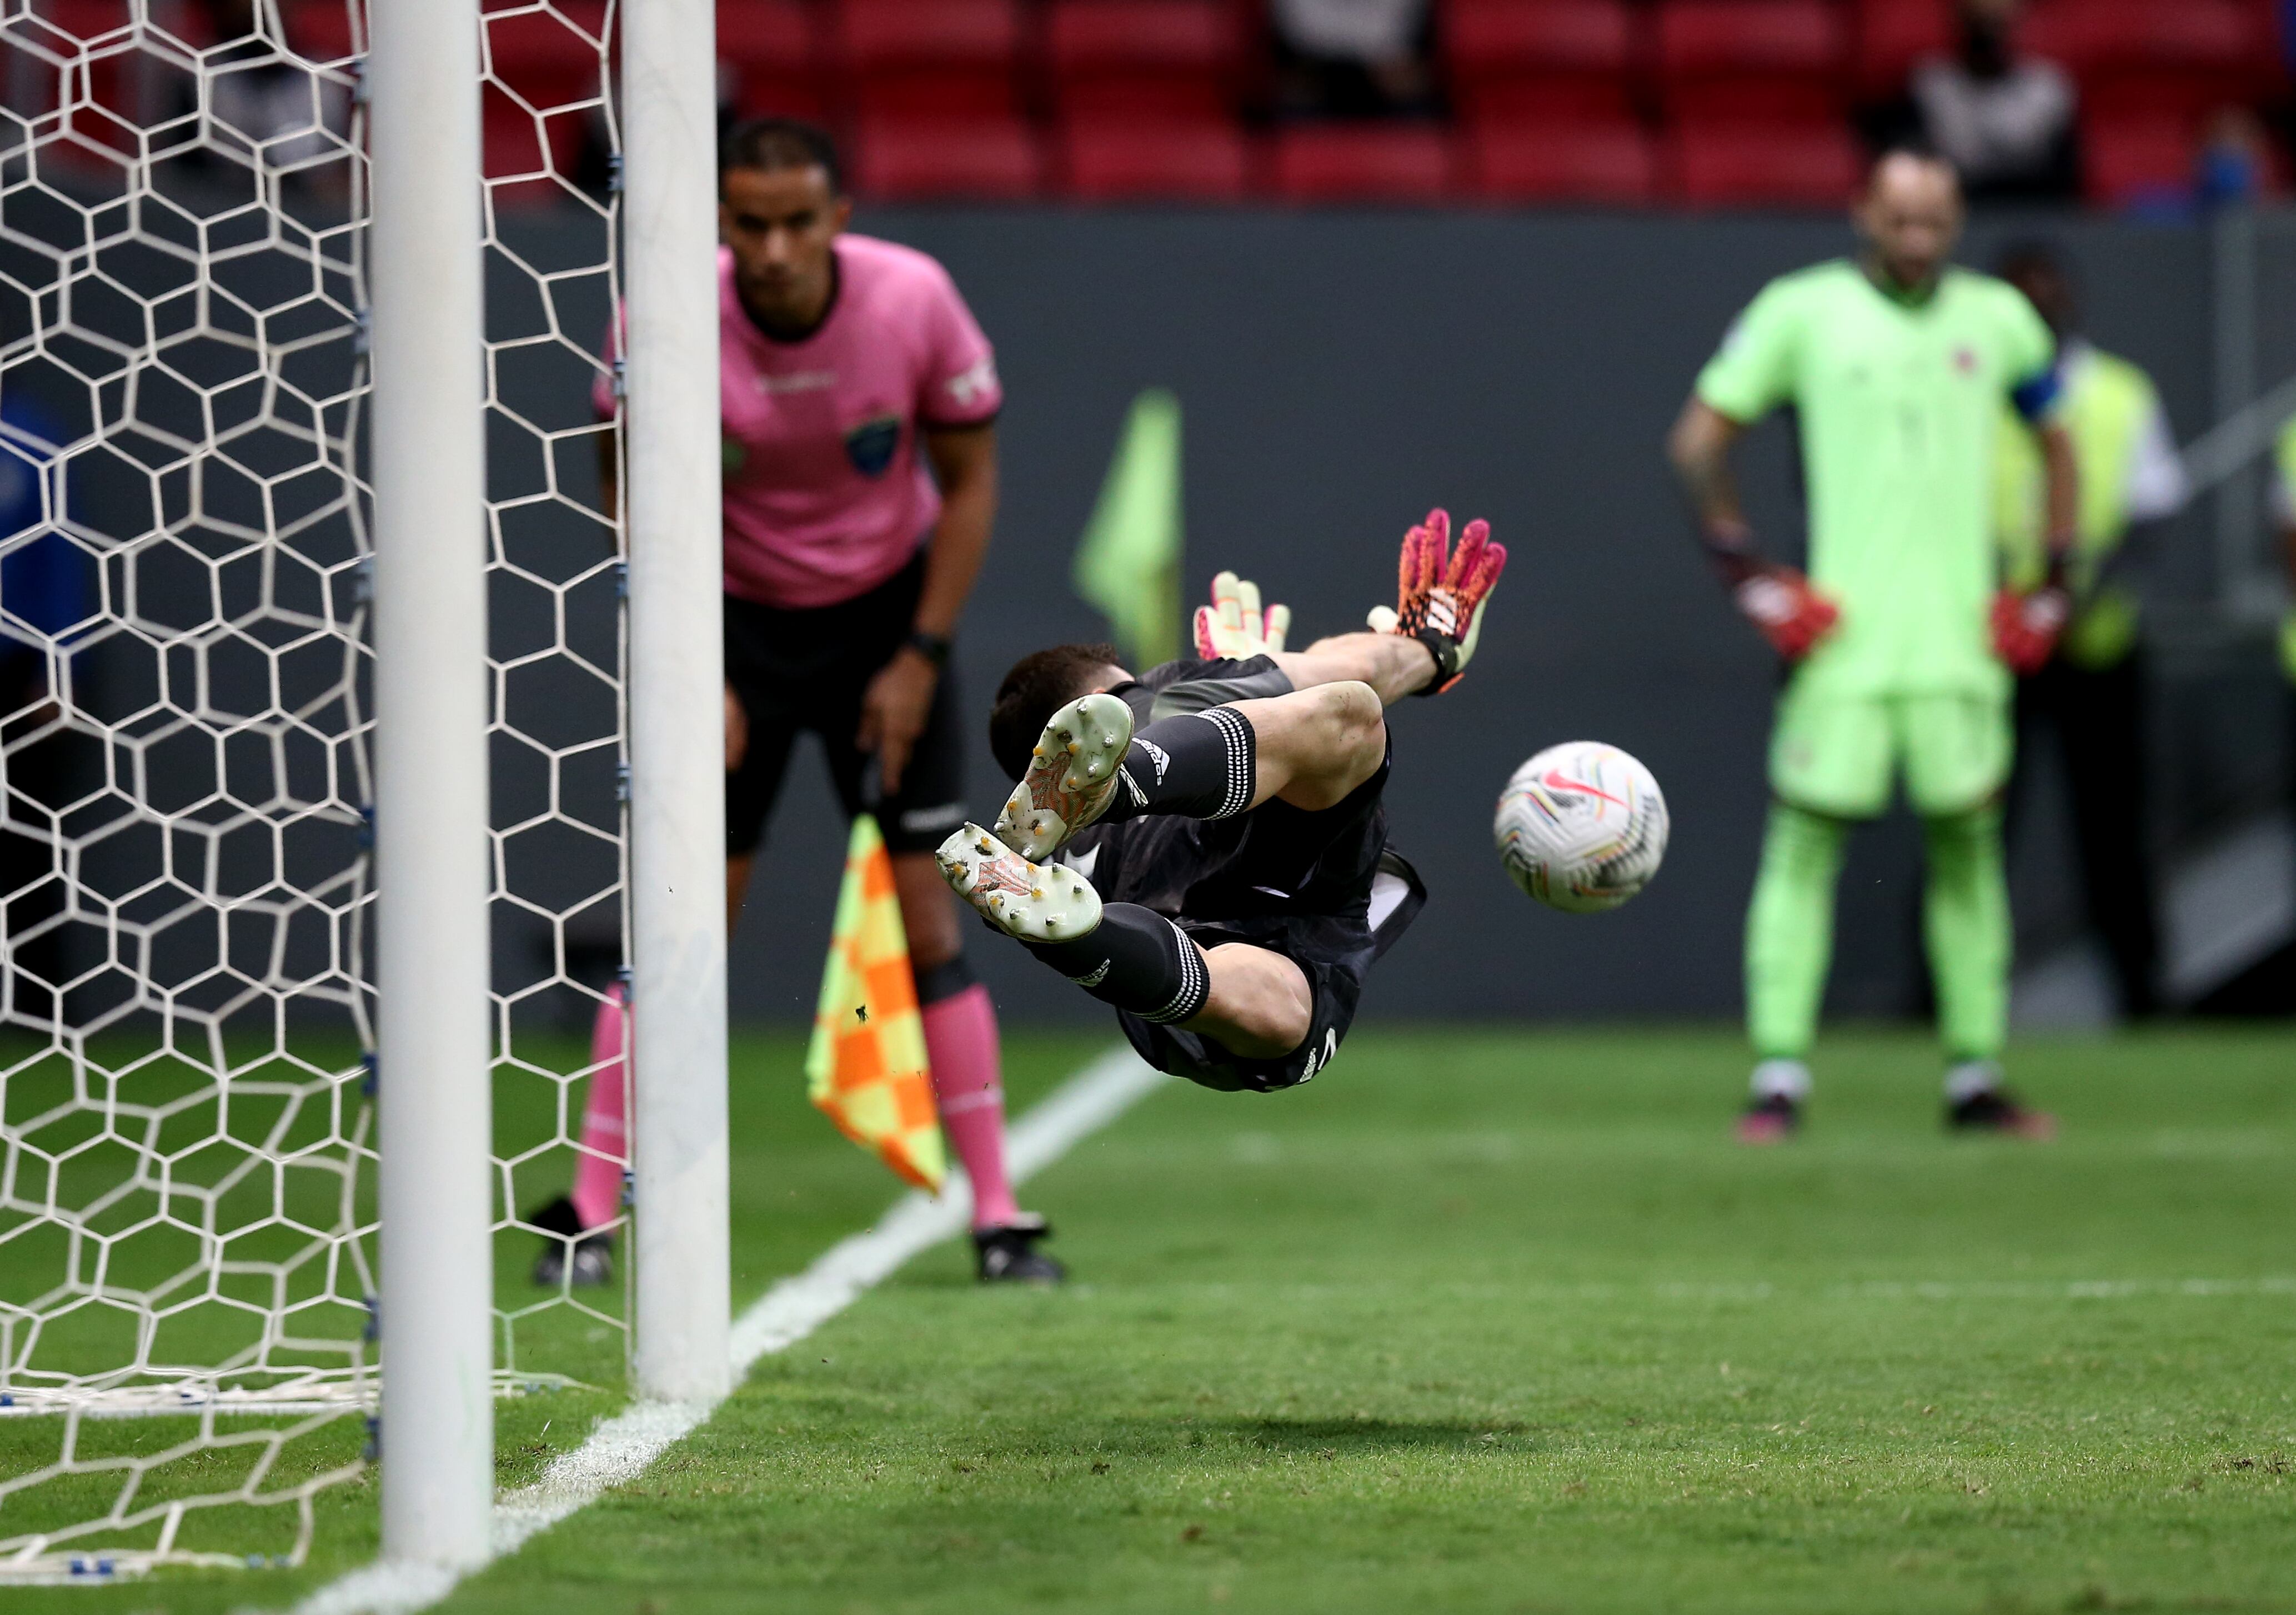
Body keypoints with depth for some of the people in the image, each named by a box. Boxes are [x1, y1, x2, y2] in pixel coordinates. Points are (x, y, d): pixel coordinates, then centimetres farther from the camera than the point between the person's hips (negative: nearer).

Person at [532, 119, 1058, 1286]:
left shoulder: (914, 301, -19)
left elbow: (969, 479, -5)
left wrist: (920, 657, -9)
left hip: (885, 609, 0)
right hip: (732, 614, 0)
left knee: (924, 910, -5)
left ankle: (996, 1213, 0)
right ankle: (586, 1213, -2)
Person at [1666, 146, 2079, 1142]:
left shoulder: (1997, 318, 10)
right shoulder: (1802, 311, 0)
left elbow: (2056, 441, 23)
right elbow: (1698, 439, 5)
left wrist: (2053, 582, 14)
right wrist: (1745, 570, -4)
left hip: (1961, 639, 3)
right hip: (1842, 640, -3)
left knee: (1969, 848, 5)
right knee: (1804, 843, -7)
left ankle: (1976, 1079, 12)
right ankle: (1778, 1078, -5)